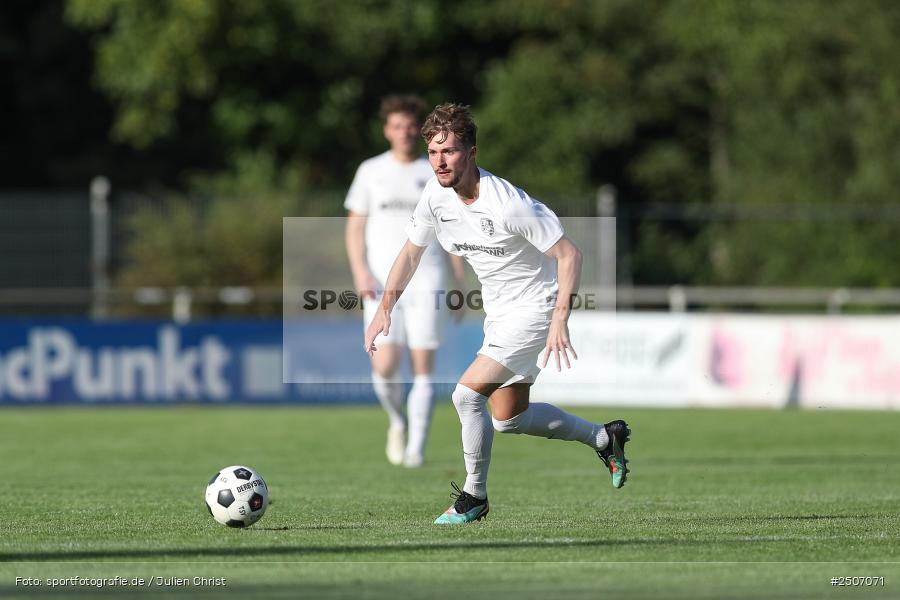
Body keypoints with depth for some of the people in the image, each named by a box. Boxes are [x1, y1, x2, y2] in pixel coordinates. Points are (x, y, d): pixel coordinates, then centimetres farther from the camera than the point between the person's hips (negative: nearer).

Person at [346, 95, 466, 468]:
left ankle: (416, 448, -2)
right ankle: (398, 421, 17)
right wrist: (360, 272, -7)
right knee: (385, 367, -11)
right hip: (381, 282, 0)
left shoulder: (436, 174, 7)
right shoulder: (370, 172, 8)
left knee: (423, 368, -7)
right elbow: (354, 227, 9)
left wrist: (460, 286, 4)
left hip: (426, 282, 0)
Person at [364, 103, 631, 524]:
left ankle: (474, 497, -1)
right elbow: (411, 252, 8)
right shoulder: (436, 196, -8)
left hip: (533, 308, -9)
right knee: (508, 419, 16)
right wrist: (385, 309, 0)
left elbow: (569, 254, -24)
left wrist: (560, 320, -32)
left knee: (467, 393, -19)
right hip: (499, 312, 9)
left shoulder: (508, 204, -29)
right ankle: (604, 437, 34)